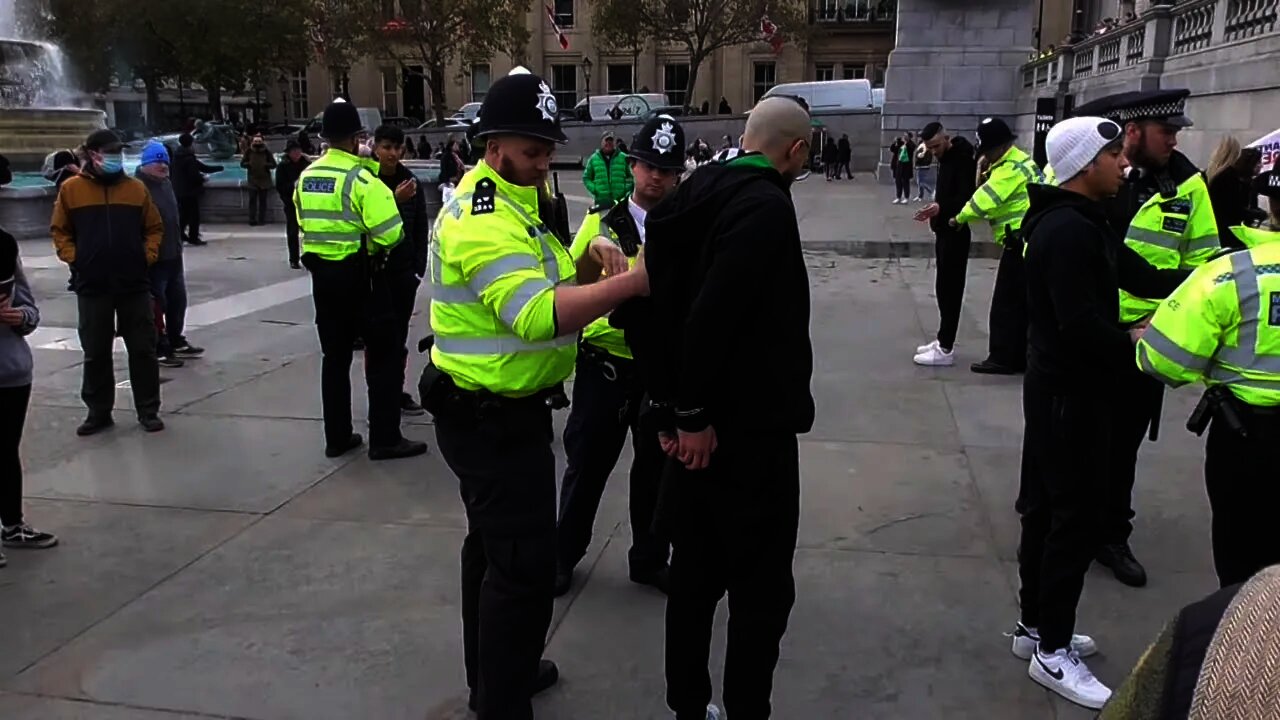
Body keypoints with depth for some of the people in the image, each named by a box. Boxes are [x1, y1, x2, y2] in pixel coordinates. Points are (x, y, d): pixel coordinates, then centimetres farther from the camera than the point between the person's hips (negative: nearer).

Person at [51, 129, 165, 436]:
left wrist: (148, 255, -3)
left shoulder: (136, 187, 4)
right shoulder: (71, 188, 1)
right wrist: (73, 258, -5)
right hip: (92, 286, 0)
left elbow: (155, 227, 10)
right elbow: (60, 231, 8)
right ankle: (99, 412, 20)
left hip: (134, 284, 1)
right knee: (95, 353, 8)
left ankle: (148, 411, 15)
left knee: (143, 349, 5)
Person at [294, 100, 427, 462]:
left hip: (321, 274, 7)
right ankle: (385, 438, 3)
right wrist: (374, 249, -2)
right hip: (358, 276, -7)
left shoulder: (305, 177, 7)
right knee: (385, 355, 3)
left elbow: (306, 221, 13)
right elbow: (390, 233, -23)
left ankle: (337, 436, 19)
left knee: (335, 356, 14)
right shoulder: (361, 178, -16)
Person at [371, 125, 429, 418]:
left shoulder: (411, 181, 6)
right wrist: (395, 200, -24)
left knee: (399, 335, 10)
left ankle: (397, 392, 20)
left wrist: (419, 264, 2)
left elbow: (421, 227, 8)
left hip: (404, 269, 4)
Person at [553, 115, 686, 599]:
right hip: (604, 364, 0)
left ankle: (649, 558, 33)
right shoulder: (600, 224, 1)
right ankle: (564, 554, 30)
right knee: (586, 463, 11)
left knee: (655, 467, 14)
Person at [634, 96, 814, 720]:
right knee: (761, 587, 7)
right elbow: (711, 318, -29)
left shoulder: (700, 193, 8)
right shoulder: (766, 207, -18)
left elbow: (655, 298, 6)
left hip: (702, 424, 9)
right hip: (749, 429, -9)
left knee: (695, 573, 18)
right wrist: (694, 415, -18)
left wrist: (671, 405, 8)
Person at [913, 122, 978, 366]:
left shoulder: (963, 160, -15)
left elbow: (969, 198, -24)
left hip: (955, 233, -10)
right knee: (944, 288, 13)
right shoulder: (945, 159, 14)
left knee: (950, 289, -8)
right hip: (944, 231, 10)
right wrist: (936, 208, 5)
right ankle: (943, 341, 22)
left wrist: (941, 207, -34)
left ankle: (945, 349, -6)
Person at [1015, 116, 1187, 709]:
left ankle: (1035, 626, 30)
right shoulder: (1068, 230, -22)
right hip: (1071, 392, -10)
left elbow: (1143, 277, 10)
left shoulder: (1082, 222, 12)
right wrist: (1137, 350, -13)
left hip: (1062, 388, 10)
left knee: (1047, 509, 16)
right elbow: (1081, 326, -27)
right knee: (1076, 516, -1)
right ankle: (1052, 652, 11)